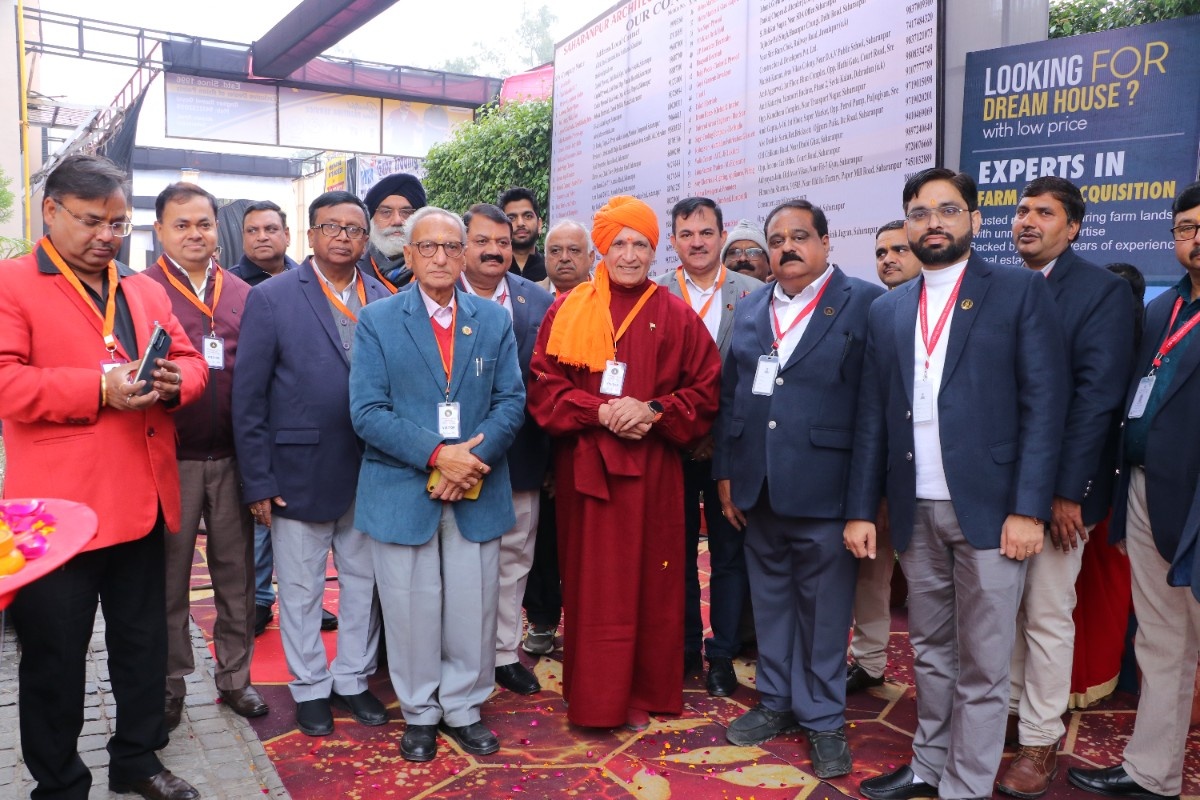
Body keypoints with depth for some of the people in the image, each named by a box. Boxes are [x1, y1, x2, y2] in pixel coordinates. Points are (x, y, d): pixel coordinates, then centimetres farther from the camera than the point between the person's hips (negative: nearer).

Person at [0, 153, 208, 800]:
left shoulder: (145, 290, 15)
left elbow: (191, 361, 14)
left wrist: (174, 380, -8)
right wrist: (99, 389, -23)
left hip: (144, 499, 6)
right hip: (59, 505, -5)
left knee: (143, 641, 16)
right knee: (55, 656, 7)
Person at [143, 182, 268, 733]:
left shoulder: (242, 294, 9)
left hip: (233, 456, 3)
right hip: (170, 457, -3)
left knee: (236, 571, 11)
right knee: (169, 574, 9)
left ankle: (234, 675, 26)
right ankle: (170, 682, 25)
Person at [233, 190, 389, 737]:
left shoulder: (385, 301, 3)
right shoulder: (272, 298, -5)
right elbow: (248, 397, -6)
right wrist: (257, 482, -9)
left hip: (370, 474, 3)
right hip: (300, 474, -3)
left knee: (363, 583, 15)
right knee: (301, 590, 11)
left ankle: (353, 680, 33)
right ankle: (310, 688, 30)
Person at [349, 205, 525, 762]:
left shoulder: (493, 320, 7)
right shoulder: (378, 321, 0)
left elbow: (511, 401, 2)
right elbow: (367, 411, -8)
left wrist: (475, 456, -14)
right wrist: (437, 455, -18)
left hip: (477, 493, 2)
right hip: (403, 493, -2)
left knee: (473, 608, 8)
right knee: (412, 609, 8)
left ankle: (464, 708, 29)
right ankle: (419, 712, 28)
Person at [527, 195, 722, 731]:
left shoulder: (677, 317, 5)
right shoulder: (567, 310, 5)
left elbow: (705, 390, 4)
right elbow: (543, 386, 1)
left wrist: (653, 410, -13)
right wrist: (599, 412, -14)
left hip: (652, 469, 0)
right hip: (584, 465, 0)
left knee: (649, 583, 5)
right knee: (590, 582, 4)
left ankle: (643, 692, 21)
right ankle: (592, 697, 17)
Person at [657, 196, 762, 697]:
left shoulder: (755, 294, 0)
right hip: (672, 445, 1)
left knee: (730, 555, 7)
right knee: (677, 551, 11)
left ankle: (722, 654, 21)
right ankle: (684, 648, 27)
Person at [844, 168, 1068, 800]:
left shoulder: (1020, 291, 0)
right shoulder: (888, 310, 12)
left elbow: (1044, 404, -6)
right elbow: (873, 417, 10)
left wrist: (1028, 508, -13)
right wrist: (860, 508, 5)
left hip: (988, 508, -4)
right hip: (916, 511, 4)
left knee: (982, 664, 5)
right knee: (929, 651, 16)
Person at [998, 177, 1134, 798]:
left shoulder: (1102, 290, -7)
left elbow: (1097, 395, -13)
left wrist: (1067, 490, -17)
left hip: (1055, 483, -5)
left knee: (1047, 613, 4)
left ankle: (1040, 739, 19)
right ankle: (1009, 704, 31)